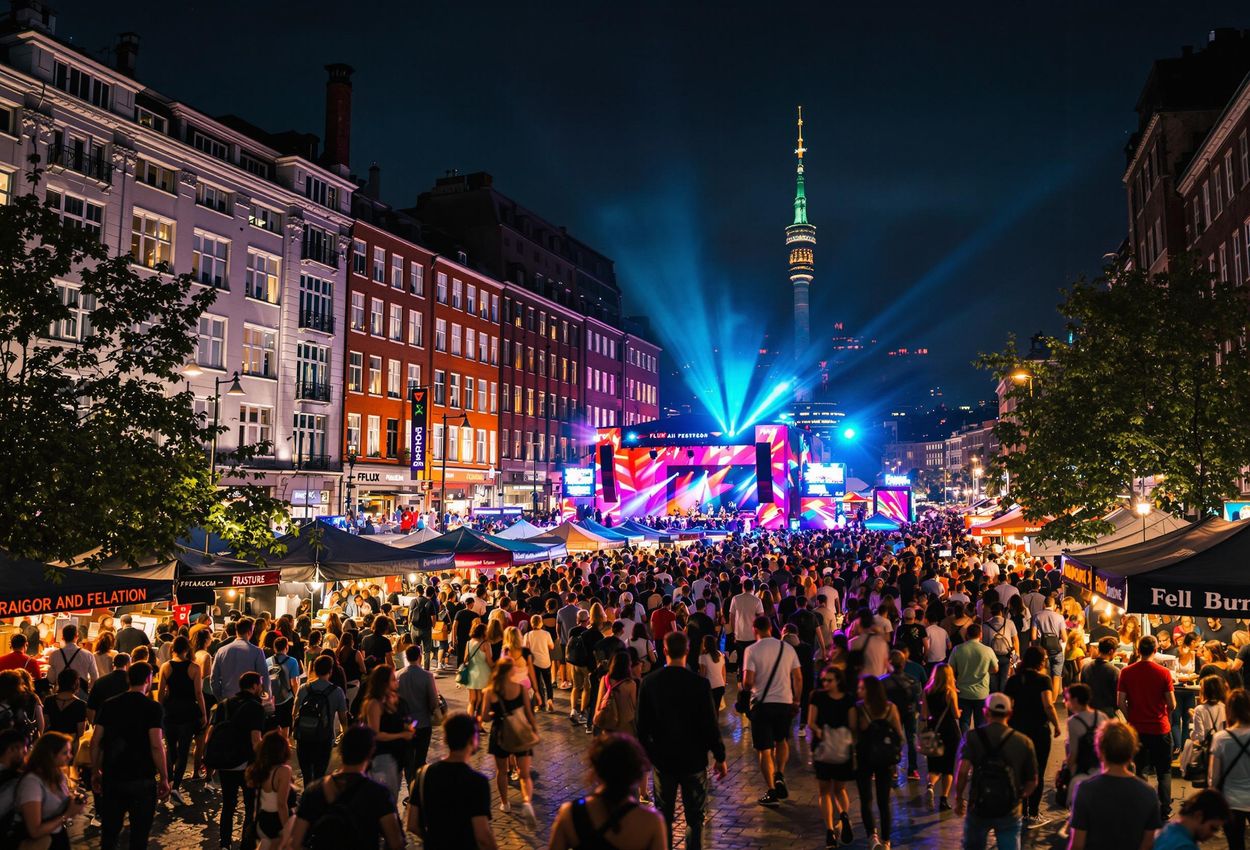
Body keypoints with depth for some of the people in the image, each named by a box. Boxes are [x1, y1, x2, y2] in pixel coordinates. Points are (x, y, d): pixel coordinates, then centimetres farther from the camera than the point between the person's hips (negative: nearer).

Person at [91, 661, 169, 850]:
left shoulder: (109, 705, 2)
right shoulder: (152, 707, -11)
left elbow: (95, 742, 2)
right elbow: (156, 745, -16)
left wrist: (95, 772, 14)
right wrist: (164, 778, -8)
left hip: (111, 778, 4)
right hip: (142, 780, -4)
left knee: (109, 831, 18)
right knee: (139, 834, 7)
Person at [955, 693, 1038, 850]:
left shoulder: (972, 736, -6)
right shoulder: (1024, 742, -1)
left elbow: (963, 771, -18)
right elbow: (1032, 782, 2)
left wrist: (958, 799, -5)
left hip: (978, 808, 0)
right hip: (1010, 812, 0)